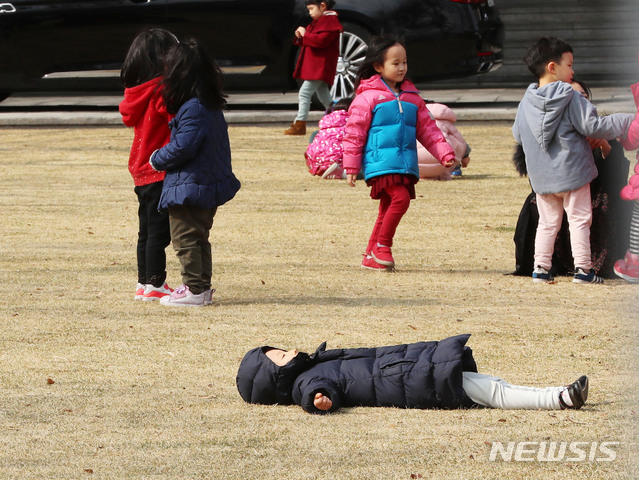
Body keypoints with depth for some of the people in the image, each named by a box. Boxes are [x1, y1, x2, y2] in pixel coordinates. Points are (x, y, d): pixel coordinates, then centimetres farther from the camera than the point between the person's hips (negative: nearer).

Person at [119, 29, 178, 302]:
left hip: (142, 171, 9)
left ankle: (144, 283, 20)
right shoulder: (161, 91, -17)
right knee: (159, 230, -4)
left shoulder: (135, 92, 9)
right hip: (162, 172, -9)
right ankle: (155, 285, -2)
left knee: (147, 229, 15)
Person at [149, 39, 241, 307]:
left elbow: (184, 146, -26)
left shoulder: (192, 109, -20)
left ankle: (194, 289, -2)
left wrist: (158, 159, -9)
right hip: (211, 184, 10)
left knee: (185, 238, -2)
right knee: (199, 238, 18)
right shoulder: (213, 106, 10)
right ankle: (203, 287, 22)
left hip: (189, 185, -10)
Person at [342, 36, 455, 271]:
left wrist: (444, 153, 9)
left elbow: (427, 129, 19)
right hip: (381, 163, -6)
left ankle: (371, 256, 16)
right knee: (401, 198, -22)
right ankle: (382, 246, -9)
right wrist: (351, 166, -3)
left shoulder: (412, 98, 15)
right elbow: (354, 132, -2)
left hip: (406, 165, 6)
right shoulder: (367, 97, -3)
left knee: (388, 209, 8)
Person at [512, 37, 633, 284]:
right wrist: (627, 122, -5)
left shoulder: (526, 103, 3)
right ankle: (583, 268, -1)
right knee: (579, 218, 2)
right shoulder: (570, 98, -13)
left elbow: (518, 136, 14)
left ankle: (541, 267, 9)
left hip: (541, 177, 5)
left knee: (548, 222, 14)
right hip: (572, 170, -5)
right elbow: (592, 126, -14)